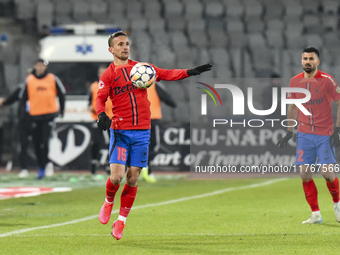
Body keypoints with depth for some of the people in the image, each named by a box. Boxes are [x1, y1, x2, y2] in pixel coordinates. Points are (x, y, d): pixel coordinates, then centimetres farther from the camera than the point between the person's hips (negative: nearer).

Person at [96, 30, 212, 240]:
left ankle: (121, 221, 14)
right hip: (120, 131, -3)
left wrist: (190, 72, -4)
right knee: (116, 177, -12)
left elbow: (166, 74, 8)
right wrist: (102, 115, -26)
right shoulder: (108, 74, 3)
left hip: (142, 131, 3)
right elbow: (100, 98, -6)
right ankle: (109, 202, 21)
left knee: (133, 178, 1)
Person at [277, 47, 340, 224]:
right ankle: (315, 214, 6)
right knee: (305, 174, -3)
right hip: (304, 134, 4)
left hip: (325, 134, -4)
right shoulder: (295, 81, 4)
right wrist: (289, 132, 12)